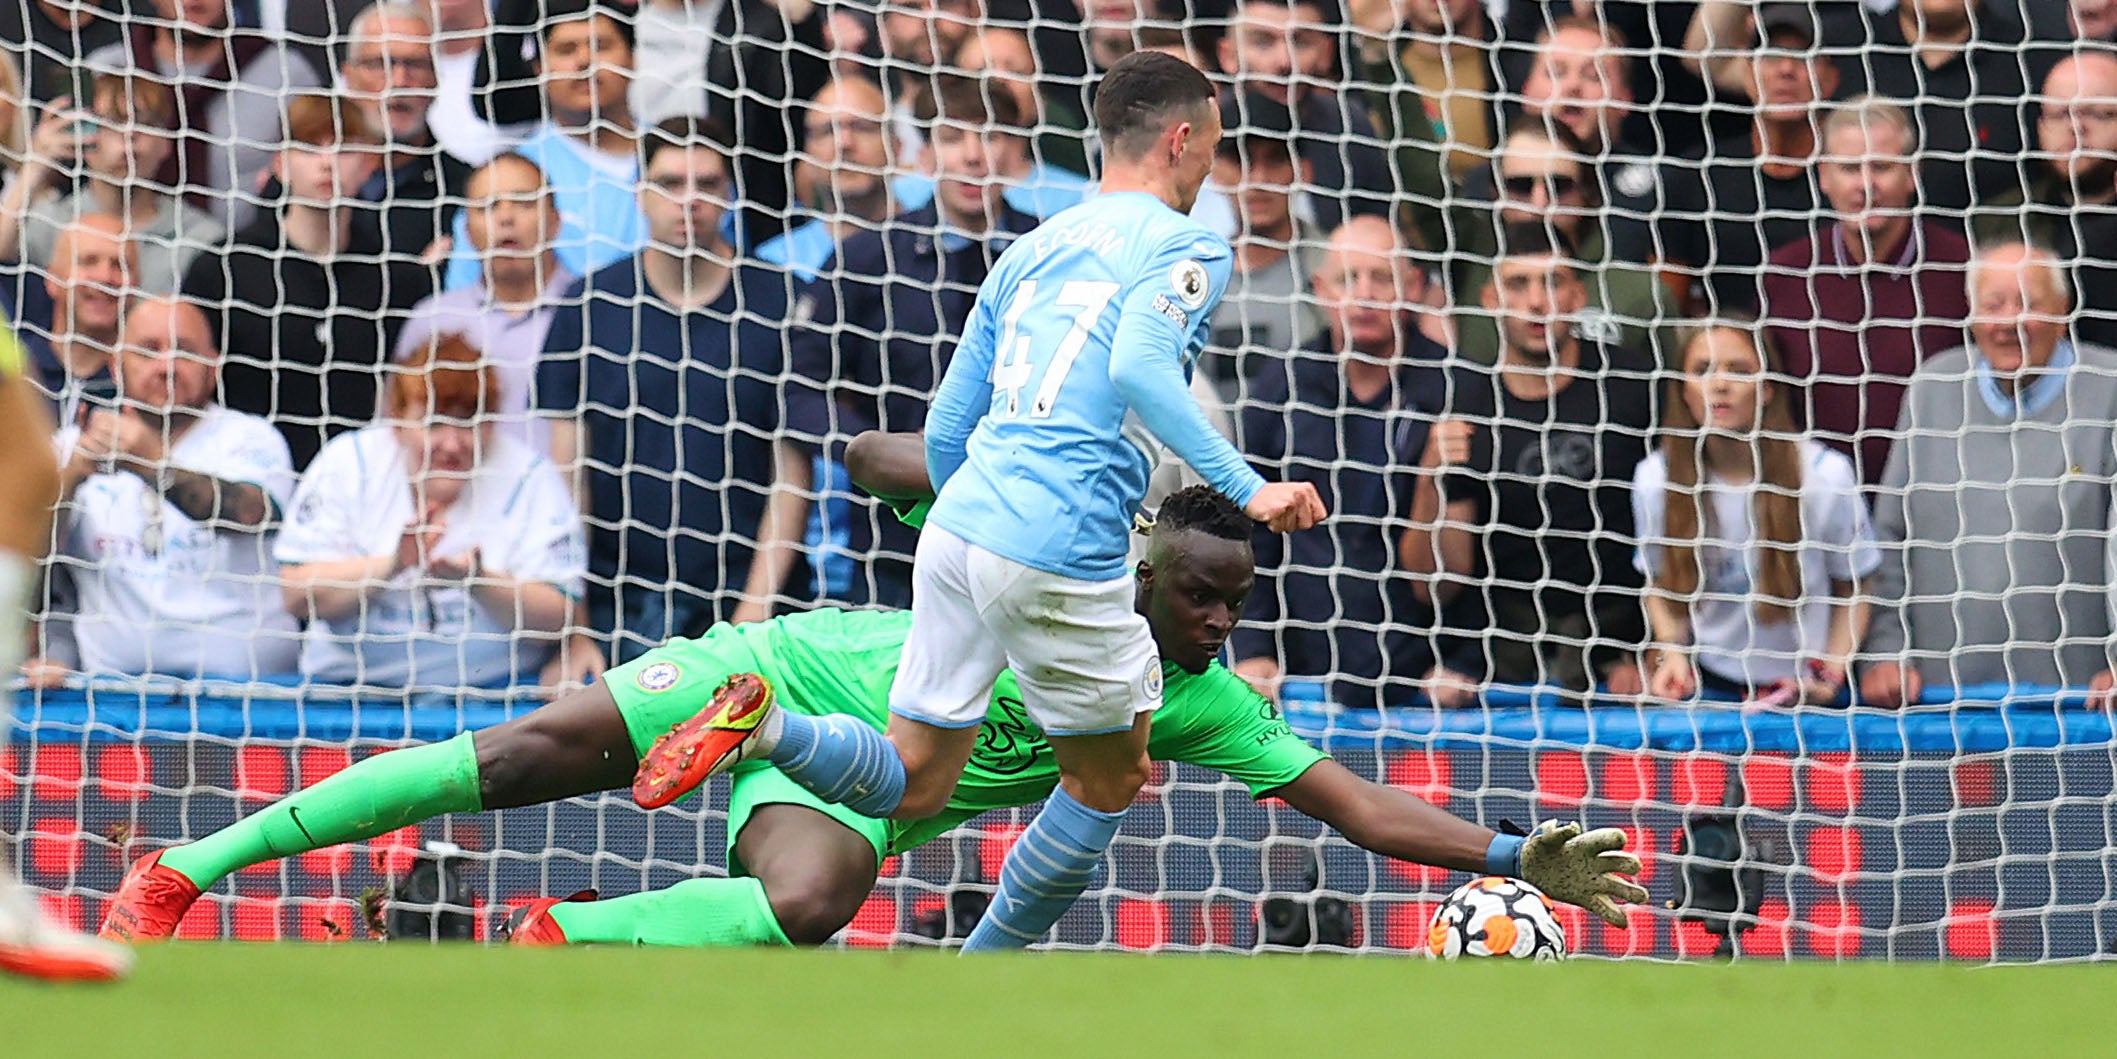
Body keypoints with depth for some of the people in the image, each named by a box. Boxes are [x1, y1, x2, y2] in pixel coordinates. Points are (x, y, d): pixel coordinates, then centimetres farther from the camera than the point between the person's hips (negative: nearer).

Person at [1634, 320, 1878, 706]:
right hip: (1707, 681, 2)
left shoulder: (1826, 475, -10)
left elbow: (1852, 588, 2)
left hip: (1802, 687, -2)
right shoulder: (1655, 479, -4)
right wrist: (1672, 655, -4)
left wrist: (1831, 675, -10)